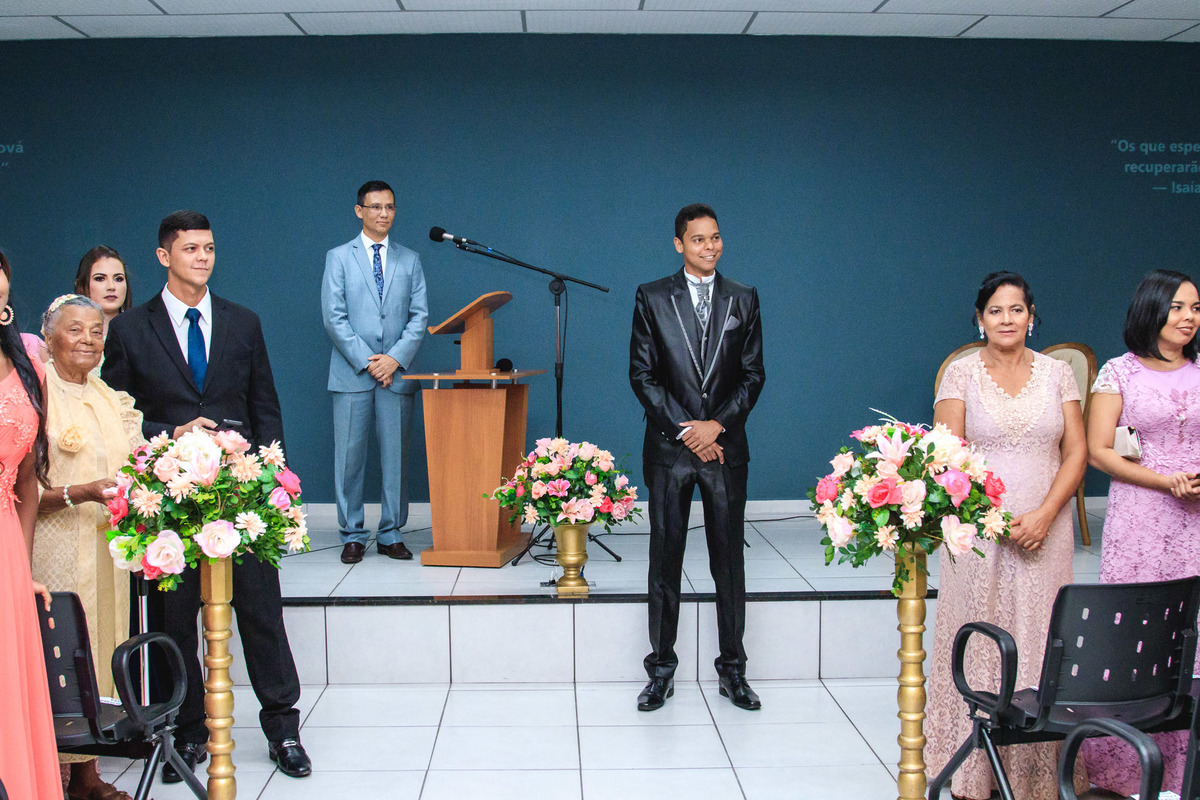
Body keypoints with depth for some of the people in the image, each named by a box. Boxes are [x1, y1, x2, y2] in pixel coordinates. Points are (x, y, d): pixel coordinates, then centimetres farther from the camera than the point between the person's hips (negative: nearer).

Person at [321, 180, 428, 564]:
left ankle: (391, 534, 11)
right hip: (352, 373, -2)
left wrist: (395, 358, -8)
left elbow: (419, 315, 6)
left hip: (397, 373, 2)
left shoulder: (409, 259, 12)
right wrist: (366, 360, -10)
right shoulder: (339, 257, 6)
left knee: (396, 456, 2)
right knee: (349, 456, 0)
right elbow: (334, 316, -2)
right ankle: (352, 535, 9)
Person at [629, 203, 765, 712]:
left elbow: (753, 374, 5)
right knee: (665, 559, 4)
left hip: (725, 447, 1)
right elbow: (642, 374, -1)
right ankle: (661, 670, 14)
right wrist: (685, 430, -9)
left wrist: (718, 424, -9)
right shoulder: (652, 298, 4)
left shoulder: (743, 299, 9)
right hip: (669, 446, -1)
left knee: (729, 560, 5)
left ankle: (732, 670, 16)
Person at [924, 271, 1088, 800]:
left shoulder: (1056, 372, 7)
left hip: (1045, 532, 2)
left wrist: (1044, 515, -9)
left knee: (1039, 643, 4)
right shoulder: (961, 373, 1)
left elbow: (1076, 451, 5)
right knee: (979, 642, 0)